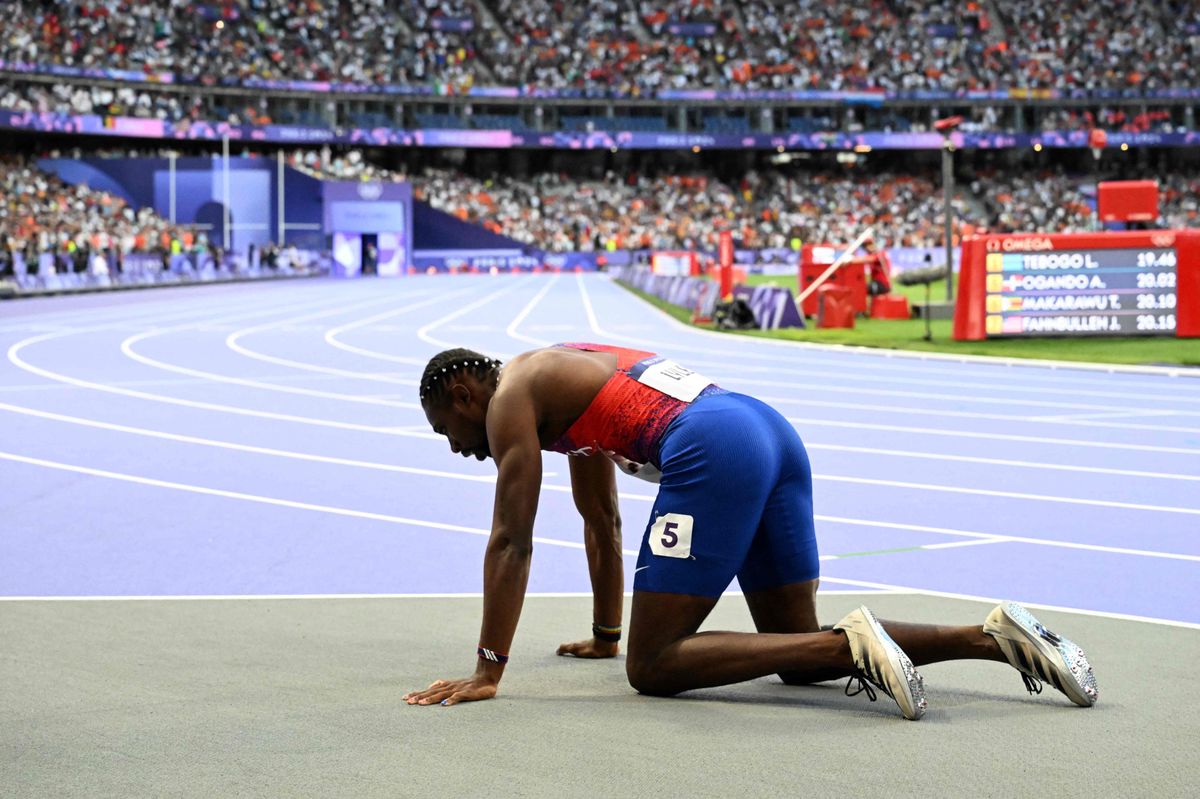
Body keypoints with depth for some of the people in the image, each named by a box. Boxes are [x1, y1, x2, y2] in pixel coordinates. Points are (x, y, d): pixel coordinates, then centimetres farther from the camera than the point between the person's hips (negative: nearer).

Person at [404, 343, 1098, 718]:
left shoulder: (511, 396, 6)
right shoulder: (565, 385, 33)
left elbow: (512, 541, -1)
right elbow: (603, 523, 41)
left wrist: (486, 673, 0)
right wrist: (604, 635, 48)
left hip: (712, 450, -10)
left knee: (652, 667, -6)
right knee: (799, 653, 15)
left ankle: (852, 644, -21)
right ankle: (994, 635, 1)